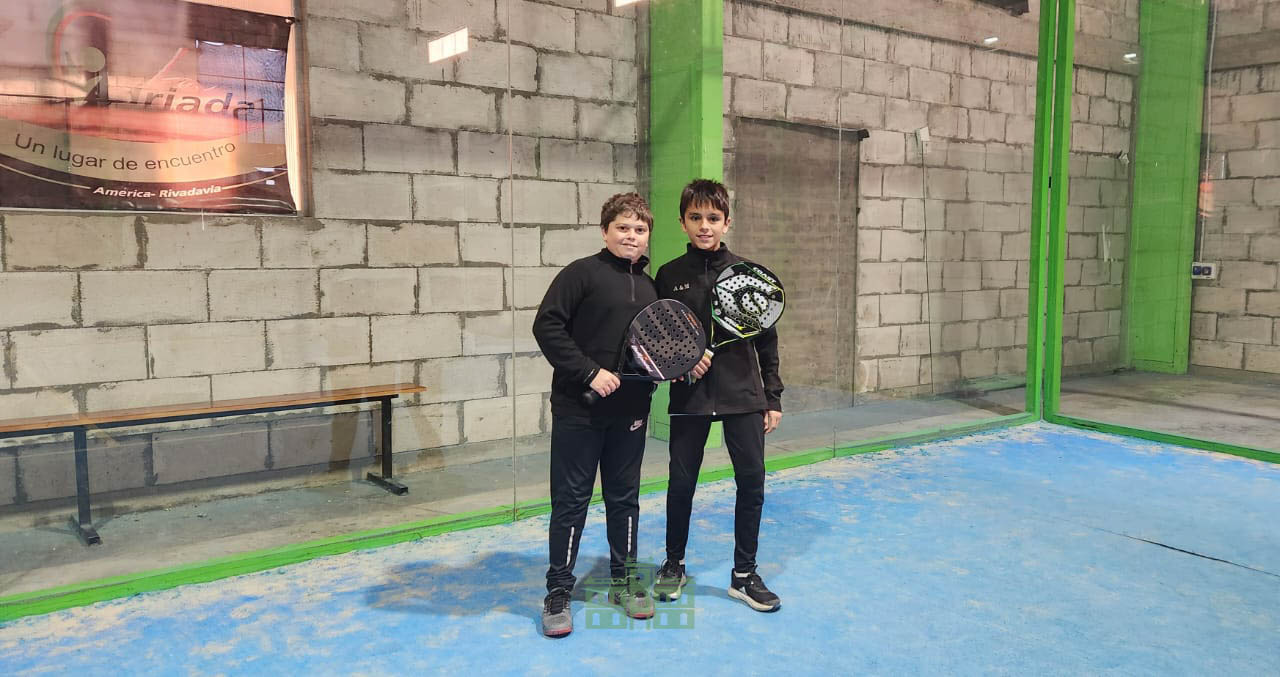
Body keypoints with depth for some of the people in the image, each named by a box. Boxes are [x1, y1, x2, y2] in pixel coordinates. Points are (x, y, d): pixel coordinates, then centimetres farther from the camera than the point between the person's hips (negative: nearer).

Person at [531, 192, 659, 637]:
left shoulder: (649, 287, 12)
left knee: (625, 497, 14)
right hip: (578, 408, -5)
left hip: (630, 411, 5)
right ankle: (558, 592, 16)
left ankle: (625, 581, 30)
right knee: (571, 500, 3)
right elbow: (547, 326, -13)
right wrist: (589, 372, -17)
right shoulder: (582, 273, -7)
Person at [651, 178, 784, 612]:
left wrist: (773, 398, 3)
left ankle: (744, 575, 19)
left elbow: (767, 340, 6)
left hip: (744, 396, 1)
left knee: (752, 482, 2)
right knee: (681, 483, 7)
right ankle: (674, 565, 29)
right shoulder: (669, 276, 2)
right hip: (689, 397, 0)